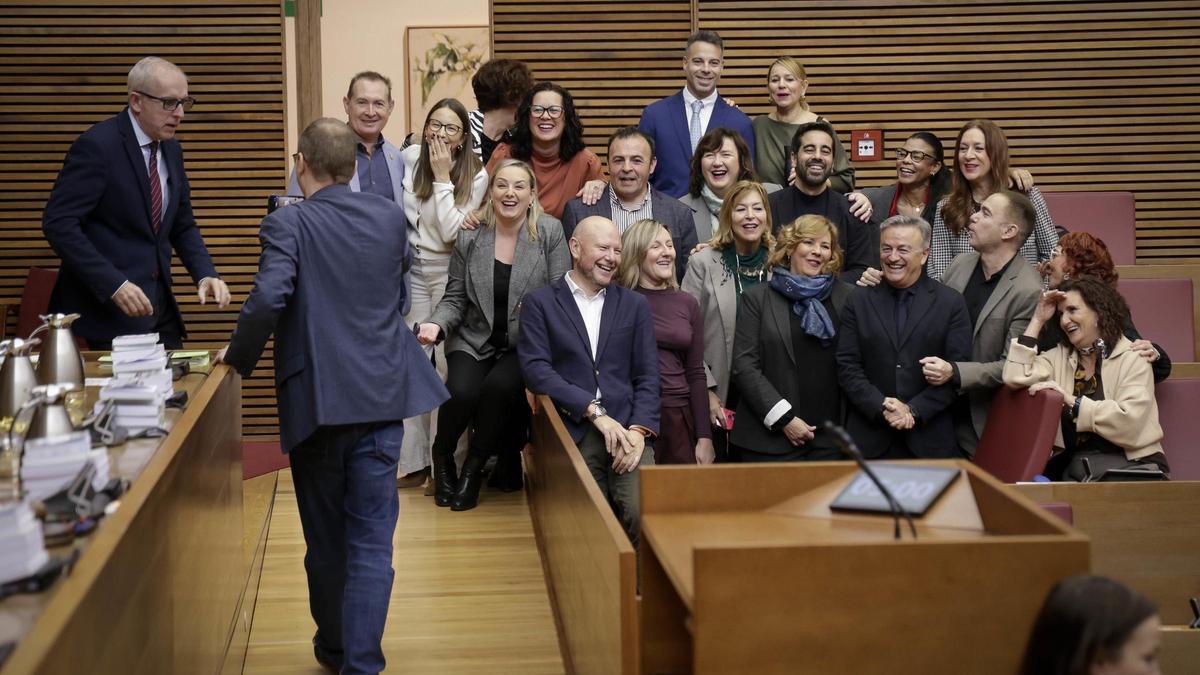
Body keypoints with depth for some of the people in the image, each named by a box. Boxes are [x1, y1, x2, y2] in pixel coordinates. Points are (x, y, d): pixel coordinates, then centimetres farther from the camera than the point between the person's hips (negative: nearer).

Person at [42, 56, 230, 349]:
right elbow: (58, 223, -18)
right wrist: (113, 284, -25)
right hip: (108, 311, -7)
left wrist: (206, 274, -2)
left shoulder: (171, 150, 10)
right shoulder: (97, 146, -14)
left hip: (160, 309, 7)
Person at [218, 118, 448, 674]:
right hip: (383, 397, 3)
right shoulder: (390, 217, 5)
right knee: (371, 539, 3)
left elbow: (267, 300, -22)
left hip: (315, 399, -2)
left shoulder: (287, 224, -10)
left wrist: (240, 357, -6)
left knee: (325, 538, 14)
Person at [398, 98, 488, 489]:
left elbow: (451, 232, -20)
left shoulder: (476, 175, -12)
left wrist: (442, 177, -20)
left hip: (449, 275, -4)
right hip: (413, 272, 4)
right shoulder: (408, 158, -2)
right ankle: (415, 462, 13)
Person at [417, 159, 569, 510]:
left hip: (525, 345, -1)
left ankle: (473, 467, -7)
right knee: (462, 391, -27)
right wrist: (436, 324, -14)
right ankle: (443, 457, 5)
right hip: (475, 341, 1)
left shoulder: (550, 232, -2)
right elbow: (455, 298, 6)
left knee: (500, 386, -31)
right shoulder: (469, 237, 2)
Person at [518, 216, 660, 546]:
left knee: (643, 512, -20)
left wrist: (639, 429, -7)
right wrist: (594, 411, -11)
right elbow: (535, 369, -4)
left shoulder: (635, 304, 17)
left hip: (626, 429, 2)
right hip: (572, 431, -2)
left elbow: (647, 375, 10)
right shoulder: (540, 303, 9)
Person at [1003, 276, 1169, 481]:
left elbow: (1129, 422, -13)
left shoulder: (1132, 360, 2)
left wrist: (1072, 401, -16)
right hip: (1073, 463, 4)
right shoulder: (1059, 357, 16)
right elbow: (1014, 378, -2)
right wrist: (1037, 320, 5)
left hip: (1129, 464, -4)